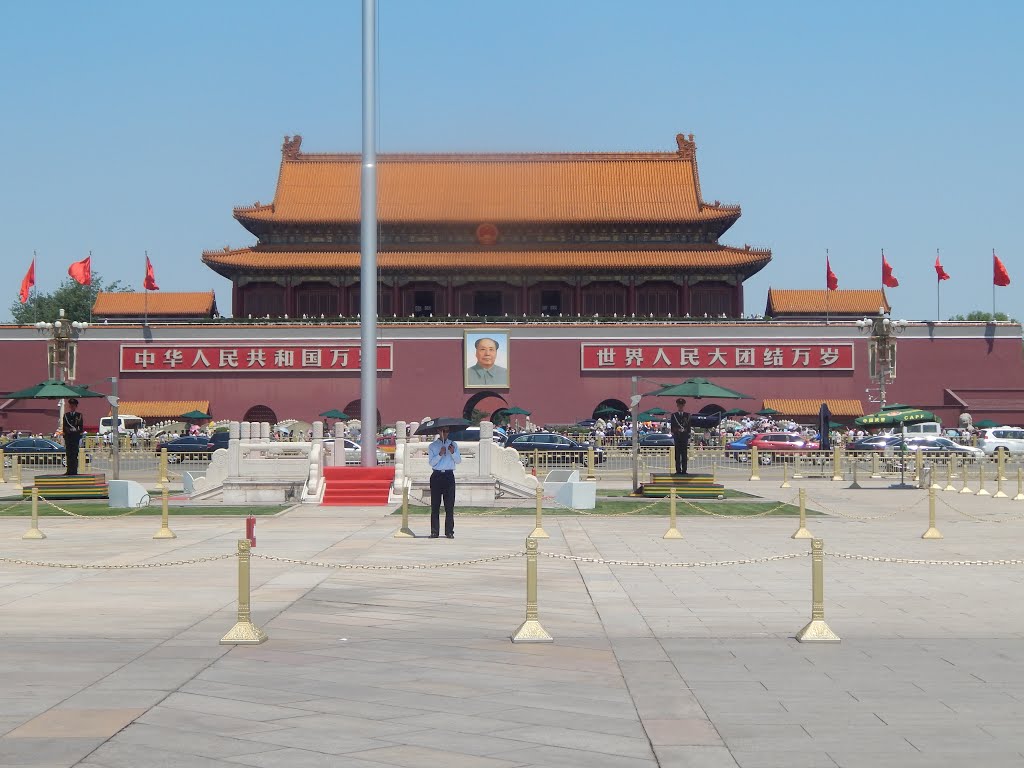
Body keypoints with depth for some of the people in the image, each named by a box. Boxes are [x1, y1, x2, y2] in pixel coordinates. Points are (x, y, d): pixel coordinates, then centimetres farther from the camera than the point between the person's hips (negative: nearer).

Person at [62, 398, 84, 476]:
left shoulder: (79, 415, 7)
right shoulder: (66, 415, 12)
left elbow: (81, 427, 4)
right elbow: (64, 427, 10)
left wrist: (80, 438, -2)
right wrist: (64, 437, 3)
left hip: (76, 437, -2)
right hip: (68, 437, 2)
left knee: (75, 455, -5)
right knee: (68, 454, 0)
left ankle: (74, 470, -5)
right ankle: (69, 470, 1)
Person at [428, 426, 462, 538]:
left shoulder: (453, 444, 11)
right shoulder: (433, 446, 7)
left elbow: (459, 461, 5)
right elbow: (431, 462, -3)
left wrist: (453, 453, -13)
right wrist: (440, 454, -16)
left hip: (449, 476, 0)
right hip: (437, 475, 0)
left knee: (450, 505, -2)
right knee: (435, 505, -1)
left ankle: (449, 532, 1)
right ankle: (434, 532, 2)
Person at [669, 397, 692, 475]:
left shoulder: (687, 415, 10)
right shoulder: (673, 415, 7)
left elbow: (689, 428, 8)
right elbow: (672, 427, 3)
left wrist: (689, 438, 2)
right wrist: (673, 437, -5)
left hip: (684, 438, 1)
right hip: (677, 438, -1)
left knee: (684, 455, -1)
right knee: (677, 455, -1)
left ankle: (684, 470, 0)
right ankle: (678, 470, 0)